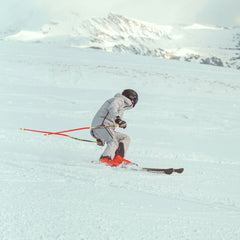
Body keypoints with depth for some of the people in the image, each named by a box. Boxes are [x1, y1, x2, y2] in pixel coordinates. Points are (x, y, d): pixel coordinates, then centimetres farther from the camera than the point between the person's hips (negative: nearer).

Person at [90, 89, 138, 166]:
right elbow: (112, 108, -18)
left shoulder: (121, 107, 34)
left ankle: (118, 157, -12)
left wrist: (101, 138, 43)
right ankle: (105, 159, -53)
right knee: (114, 142, -30)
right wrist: (118, 119, -36)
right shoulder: (119, 99, 5)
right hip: (101, 125, -9)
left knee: (126, 138, 10)